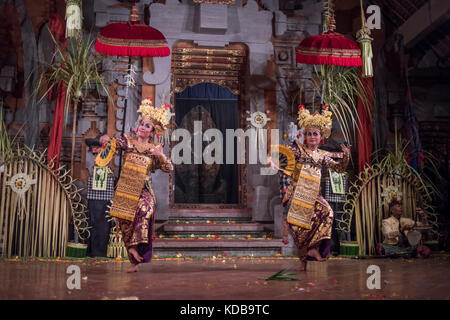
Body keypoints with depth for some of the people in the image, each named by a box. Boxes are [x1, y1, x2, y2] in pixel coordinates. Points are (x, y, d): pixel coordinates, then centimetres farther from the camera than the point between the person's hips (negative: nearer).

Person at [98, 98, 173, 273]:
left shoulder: (154, 149, 6)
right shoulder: (128, 140, 6)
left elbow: (169, 168, 0)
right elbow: (113, 143, -9)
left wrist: (161, 156, -17)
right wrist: (106, 139, -32)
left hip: (143, 189, -1)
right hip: (124, 189, 1)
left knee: (145, 209, -31)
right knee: (125, 220, 2)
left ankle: (135, 246, -26)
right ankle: (134, 260, 14)